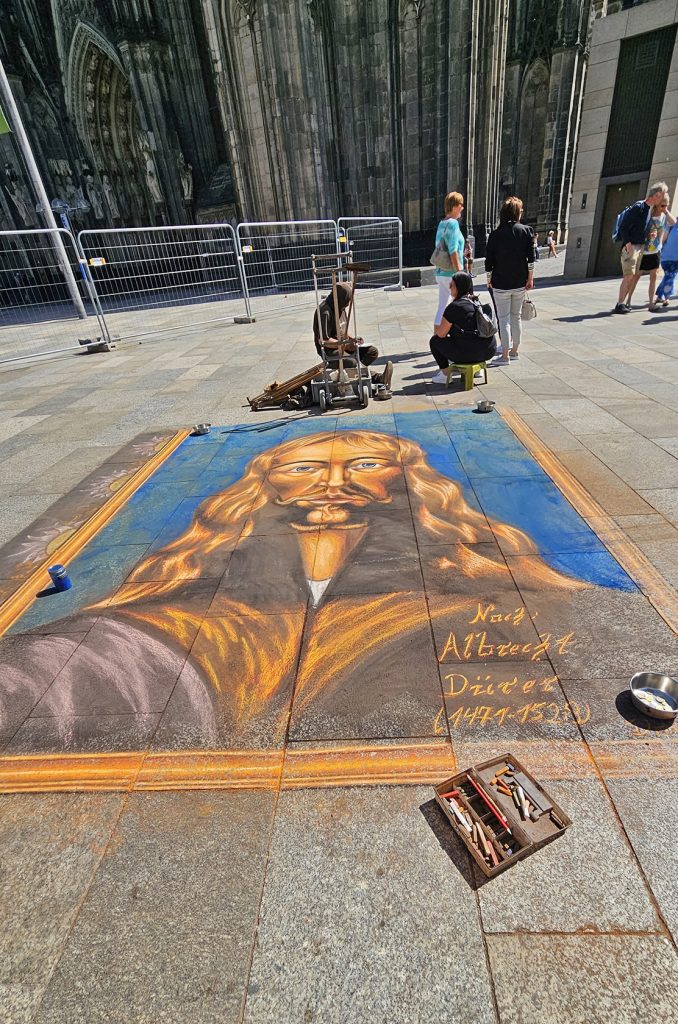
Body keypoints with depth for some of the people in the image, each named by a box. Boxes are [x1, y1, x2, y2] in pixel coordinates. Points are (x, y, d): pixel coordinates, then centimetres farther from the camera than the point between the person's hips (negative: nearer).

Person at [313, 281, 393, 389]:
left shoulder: (341, 308, 11)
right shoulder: (325, 312, -19)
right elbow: (323, 340, -24)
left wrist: (351, 339, 0)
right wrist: (346, 345, -20)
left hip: (342, 345, 10)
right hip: (329, 350, -9)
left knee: (372, 351, -4)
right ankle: (378, 378, -39)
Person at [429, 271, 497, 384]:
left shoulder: (454, 306, -12)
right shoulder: (477, 301, 13)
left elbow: (441, 334, -7)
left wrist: (436, 331, 17)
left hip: (470, 353, -8)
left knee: (434, 341, 8)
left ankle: (445, 374, 10)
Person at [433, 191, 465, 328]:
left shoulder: (441, 223, 12)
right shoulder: (453, 223, -13)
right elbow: (453, 252, -19)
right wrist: (460, 274, -17)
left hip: (441, 273, 8)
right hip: (451, 274, -8)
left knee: (442, 308, 10)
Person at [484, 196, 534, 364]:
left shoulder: (495, 234, -5)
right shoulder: (526, 231, 0)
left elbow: (488, 261, -5)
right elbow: (531, 257, -4)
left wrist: (489, 280, 8)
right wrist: (530, 279, 2)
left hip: (500, 284, -3)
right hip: (520, 283, 3)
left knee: (503, 318, -1)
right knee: (516, 317, 15)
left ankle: (505, 355, -4)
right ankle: (514, 350, 24)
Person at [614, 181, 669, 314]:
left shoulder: (649, 208, 15)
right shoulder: (638, 207, -12)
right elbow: (624, 226, -17)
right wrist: (628, 243, -21)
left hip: (640, 246, 9)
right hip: (631, 246, -9)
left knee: (636, 275, 8)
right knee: (629, 276, -12)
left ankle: (627, 303, 13)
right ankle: (619, 304, -10)